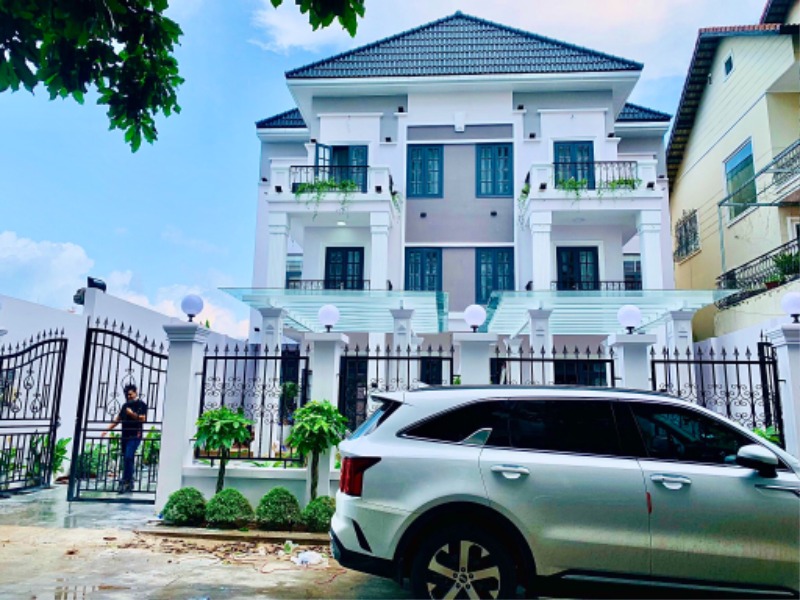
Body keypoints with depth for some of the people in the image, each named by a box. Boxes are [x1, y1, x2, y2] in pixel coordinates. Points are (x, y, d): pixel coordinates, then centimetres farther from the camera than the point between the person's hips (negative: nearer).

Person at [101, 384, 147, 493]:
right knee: (127, 460, 8)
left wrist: (132, 413, -16)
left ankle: (125, 482, -15)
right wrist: (107, 429, 16)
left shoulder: (141, 405, -1)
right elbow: (118, 419, 22)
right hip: (125, 436, 7)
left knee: (128, 458, -17)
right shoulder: (125, 405, 18)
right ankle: (130, 483, 15)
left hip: (135, 436, -6)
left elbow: (143, 418, -9)